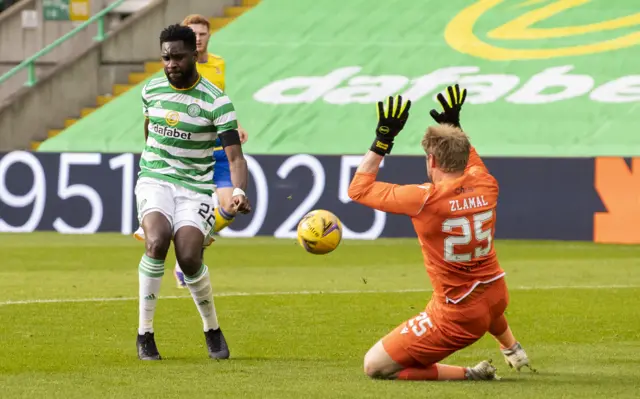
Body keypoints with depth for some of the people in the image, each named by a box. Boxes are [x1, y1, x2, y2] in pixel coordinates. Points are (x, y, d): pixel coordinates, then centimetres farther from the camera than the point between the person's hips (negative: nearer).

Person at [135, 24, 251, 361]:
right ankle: (144, 333, -17)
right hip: (154, 180, 2)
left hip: (196, 186, -2)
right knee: (157, 242, -28)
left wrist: (239, 192, -33)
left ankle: (212, 330, 7)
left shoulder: (216, 101, -10)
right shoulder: (151, 90, 3)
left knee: (189, 257, -21)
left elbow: (235, 156, -15)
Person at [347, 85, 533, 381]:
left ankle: (470, 375, -4)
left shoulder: (425, 199, -21)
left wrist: (382, 140, -6)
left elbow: (358, 189, -9)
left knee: (374, 366, 0)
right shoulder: (486, 186, -5)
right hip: (497, 298, 7)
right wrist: (455, 126, 28)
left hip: (458, 317, -7)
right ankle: (513, 351, 59)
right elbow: (472, 162, 24)